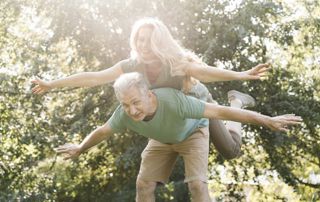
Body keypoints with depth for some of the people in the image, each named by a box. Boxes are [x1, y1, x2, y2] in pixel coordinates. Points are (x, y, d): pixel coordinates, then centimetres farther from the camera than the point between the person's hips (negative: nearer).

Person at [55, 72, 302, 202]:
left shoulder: (174, 102, -47)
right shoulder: (125, 113, -33)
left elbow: (221, 111, -43)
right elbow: (102, 131, -11)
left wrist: (268, 121, -41)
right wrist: (80, 148, 8)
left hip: (193, 132, -4)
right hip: (163, 138, 4)